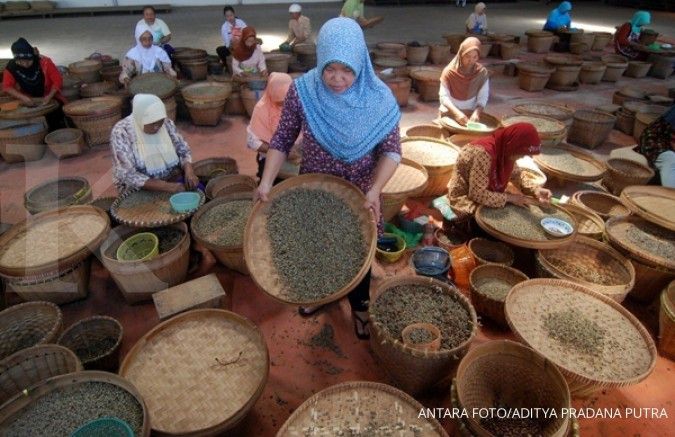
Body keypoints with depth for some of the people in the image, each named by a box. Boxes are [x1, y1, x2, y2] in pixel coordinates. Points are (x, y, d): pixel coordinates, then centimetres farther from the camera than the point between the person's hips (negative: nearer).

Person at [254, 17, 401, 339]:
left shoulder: (378, 98, -17)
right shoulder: (302, 91, -15)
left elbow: (391, 149, -13)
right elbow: (282, 140, -7)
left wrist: (375, 190, -27)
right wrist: (267, 181, -18)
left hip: (359, 195, -1)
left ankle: (359, 306, 44)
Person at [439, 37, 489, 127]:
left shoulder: (482, 72, -6)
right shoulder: (449, 71, -12)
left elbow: (483, 98, -7)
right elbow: (443, 96, -18)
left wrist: (476, 112, -27)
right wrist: (457, 113, -33)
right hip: (450, 113, -1)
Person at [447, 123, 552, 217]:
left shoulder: (505, 150, -6)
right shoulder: (483, 153, -31)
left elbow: (516, 174, 10)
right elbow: (477, 194, -31)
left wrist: (535, 189, -7)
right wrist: (510, 197, -25)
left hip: (487, 194, 8)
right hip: (466, 200, -8)